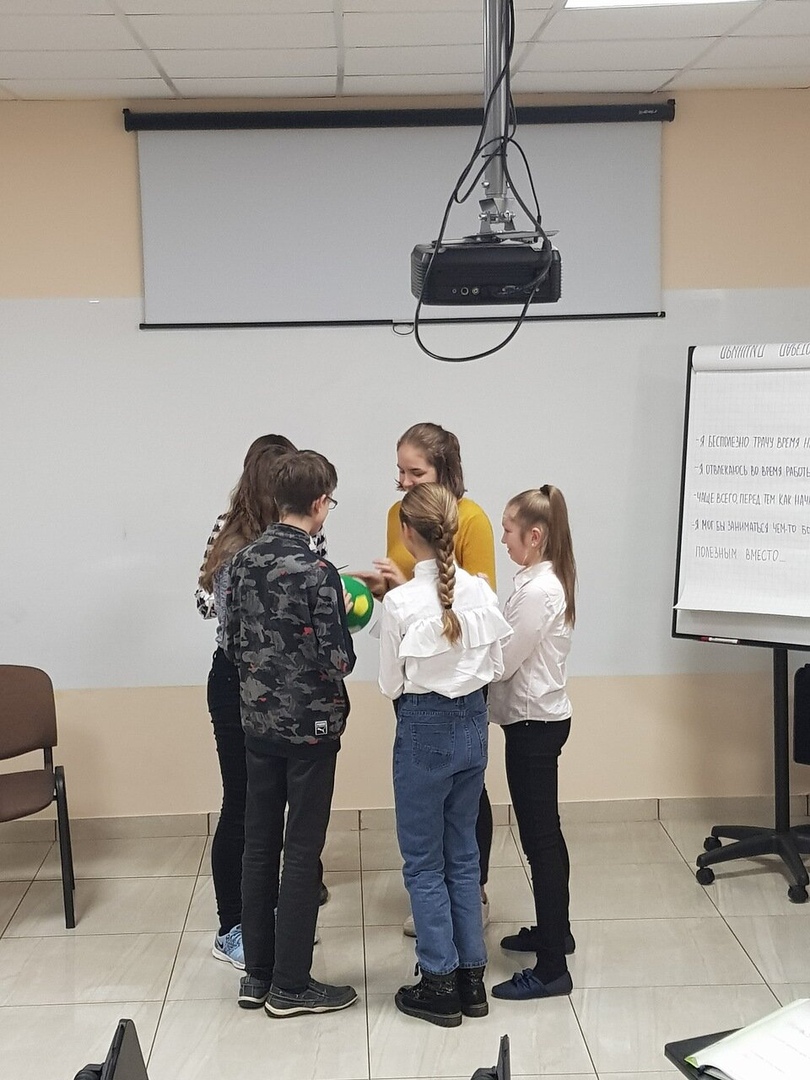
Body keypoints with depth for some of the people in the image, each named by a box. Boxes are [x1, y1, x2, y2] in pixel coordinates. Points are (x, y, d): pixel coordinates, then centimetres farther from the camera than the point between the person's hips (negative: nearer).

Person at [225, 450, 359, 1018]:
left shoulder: (245, 560, 2)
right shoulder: (318, 572, -19)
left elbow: (234, 644, 7)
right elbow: (336, 662, -20)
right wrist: (342, 620, -3)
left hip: (259, 721, 7)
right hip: (311, 726, -6)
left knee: (260, 845, 13)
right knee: (302, 852, 3)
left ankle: (257, 974, 24)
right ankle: (291, 985, 12)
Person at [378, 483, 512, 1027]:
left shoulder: (401, 602, -18)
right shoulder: (481, 591, -6)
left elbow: (391, 685, -9)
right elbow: (496, 667, 3)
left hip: (425, 730, -5)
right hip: (473, 724, 5)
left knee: (424, 860, 9)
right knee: (463, 852, 17)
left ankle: (441, 984, 16)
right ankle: (472, 976, 24)